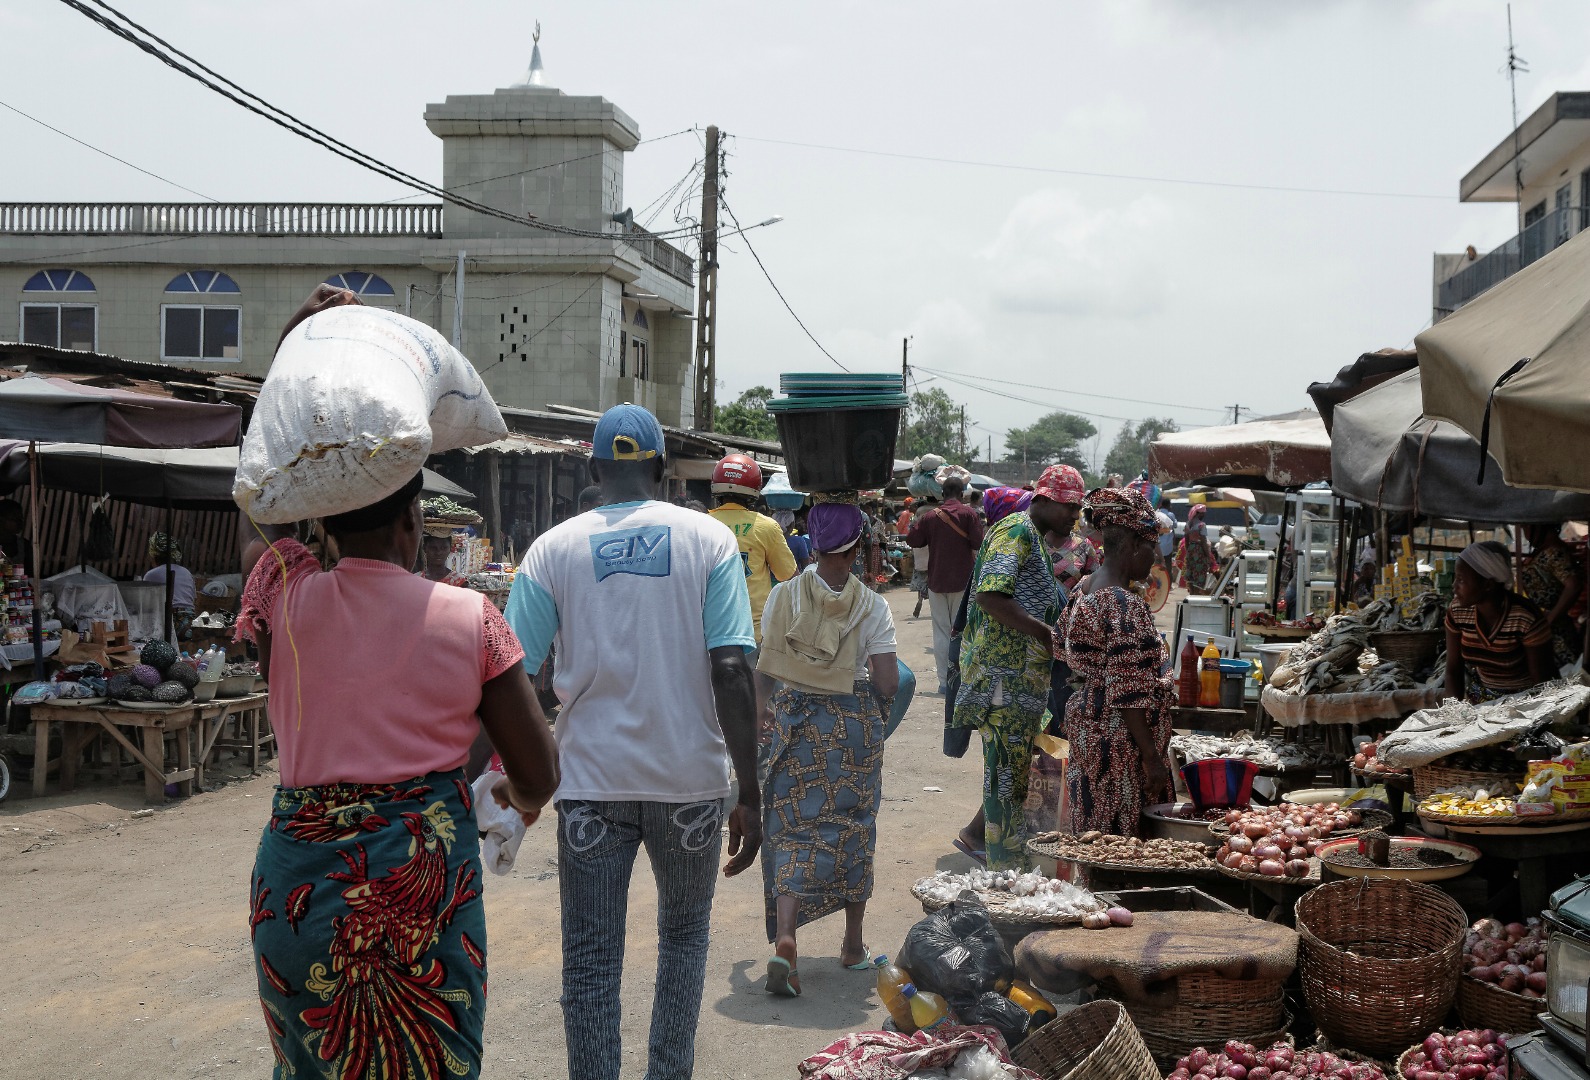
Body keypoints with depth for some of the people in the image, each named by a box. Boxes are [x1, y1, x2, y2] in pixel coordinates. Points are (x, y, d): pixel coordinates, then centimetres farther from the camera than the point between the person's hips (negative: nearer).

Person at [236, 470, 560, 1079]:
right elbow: (539, 775, -2)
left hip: (299, 874, 2)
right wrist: (520, 797, 22)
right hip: (426, 881, -2)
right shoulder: (470, 618, -7)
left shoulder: (286, 592, -6)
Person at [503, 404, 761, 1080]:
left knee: (590, 956, 9)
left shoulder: (554, 548, 0)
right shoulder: (708, 539, -2)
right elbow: (731, 673, -10)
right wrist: (750, 795, -6)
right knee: (684, 935, 20)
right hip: (689, 779, 1)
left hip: (590, 780, 0)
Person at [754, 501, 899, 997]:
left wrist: (764, 710, 18)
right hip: (855, 727, 0)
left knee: (793, 831, 4)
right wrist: (875, 713, 11)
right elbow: (888, 681, -11)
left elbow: (764, 667, -1)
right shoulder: (872, 606, -8)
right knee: (853, 829, 14)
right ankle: (853, 945, 26)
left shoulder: (783, 596, -5)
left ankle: (784, 940, -15)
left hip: (795, 722, 1)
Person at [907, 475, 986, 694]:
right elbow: (979, 543, -13)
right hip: (962, 580, -2)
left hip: (937, 580, 2)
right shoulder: (967, 513, -7)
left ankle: (944, 681, 6)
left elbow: (912, 540, 3)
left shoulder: (930, 516, 1)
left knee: (941, 632, 7)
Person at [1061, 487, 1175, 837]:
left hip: (1087, 726, 10)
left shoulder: (1085, 591, 9)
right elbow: (1127, 693, -21)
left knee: (1095, 841, 14)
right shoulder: (1125, 607, -19)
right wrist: (1152, 758, -18)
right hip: (1120, 741, -10)